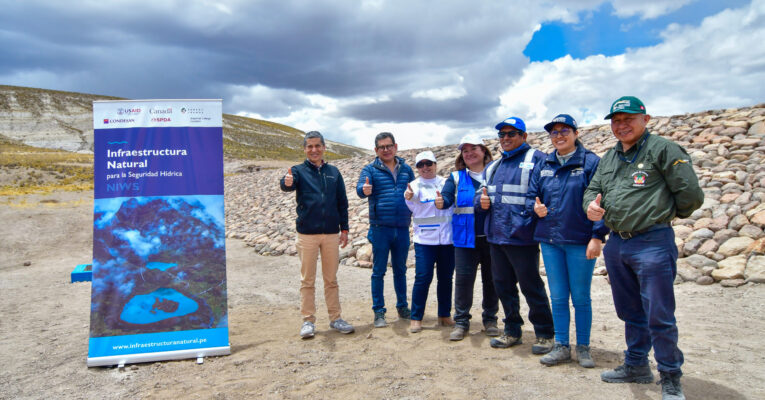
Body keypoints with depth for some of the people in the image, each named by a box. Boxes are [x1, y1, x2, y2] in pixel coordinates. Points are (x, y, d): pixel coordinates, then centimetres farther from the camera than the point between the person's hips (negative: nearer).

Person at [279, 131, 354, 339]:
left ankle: (335, 318, 20)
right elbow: (287, 185, -21)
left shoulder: (333, 172, 10)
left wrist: (344, 229, 8)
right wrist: (287, 182, -45)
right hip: (307, 233, -2)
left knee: (331, 279, 11)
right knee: (307, 280, 4)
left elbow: (342, 203, 12)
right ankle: (308, 321, 15)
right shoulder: (299, 171, 2)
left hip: (331, 233, 3)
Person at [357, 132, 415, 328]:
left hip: (402, 228, 3)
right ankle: (378, 312, 12)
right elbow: (360, 188, -17)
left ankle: (402, 307, 29)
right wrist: (364, 190, -41)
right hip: (380, 228, -3)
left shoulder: (406, 169, 11)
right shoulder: (370, 170, 0)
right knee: (378, 271, 2)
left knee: (400, 270, 15)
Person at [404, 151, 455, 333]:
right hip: (425, 240, -3)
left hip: (448, 238, 3)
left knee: (446, 278, 11)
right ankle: (416, 318, 6)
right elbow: (412, 206, -16)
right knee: (422, 278, -5)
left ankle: (444, 315, 25)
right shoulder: (416, 185, 0)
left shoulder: (446, 183, 7)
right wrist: (409, 197, -38)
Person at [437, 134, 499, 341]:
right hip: (466, 237, 0)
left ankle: (490, 319, 27)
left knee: (491, 279, 11)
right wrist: (441, 202, -30)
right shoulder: (456, 177, 6)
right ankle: (461, 321, 13)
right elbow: (447, 196, -9)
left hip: (492, 237, 0)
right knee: (463, 278, 0)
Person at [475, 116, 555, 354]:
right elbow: (479, 196, 21)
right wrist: (481, 201, 0)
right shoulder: (492, 167, 19)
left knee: (531, 286, 2)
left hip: (521, 237, -7)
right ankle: (512, 331, 30)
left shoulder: (535, 159, -4)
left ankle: (544, 334, 19)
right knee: (503, 286, 14)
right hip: (496, 236, 7)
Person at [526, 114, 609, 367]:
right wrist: (535, 207, -8)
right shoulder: (544, 165, 10)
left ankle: (583, 347, 23)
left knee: (581, 297, 7)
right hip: (549, 240, 4)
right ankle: (561, 347, 23)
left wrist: (597, 236, -14)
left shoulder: (590, 162, -4)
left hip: (580, 241, -4)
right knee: (558, 297, 11)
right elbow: (531, 195, 15)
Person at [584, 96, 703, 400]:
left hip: (653, 244, -7)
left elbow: (691, 195, -10)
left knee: (659, 316, 0)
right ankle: (636, 366, 34)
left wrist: (663, 214, 4)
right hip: (616, 244, 7)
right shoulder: (609, 158, 15)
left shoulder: (662, 149, -8)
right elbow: (593, 189, 17)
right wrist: (591, 205, -5)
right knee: (629, 312, 18)